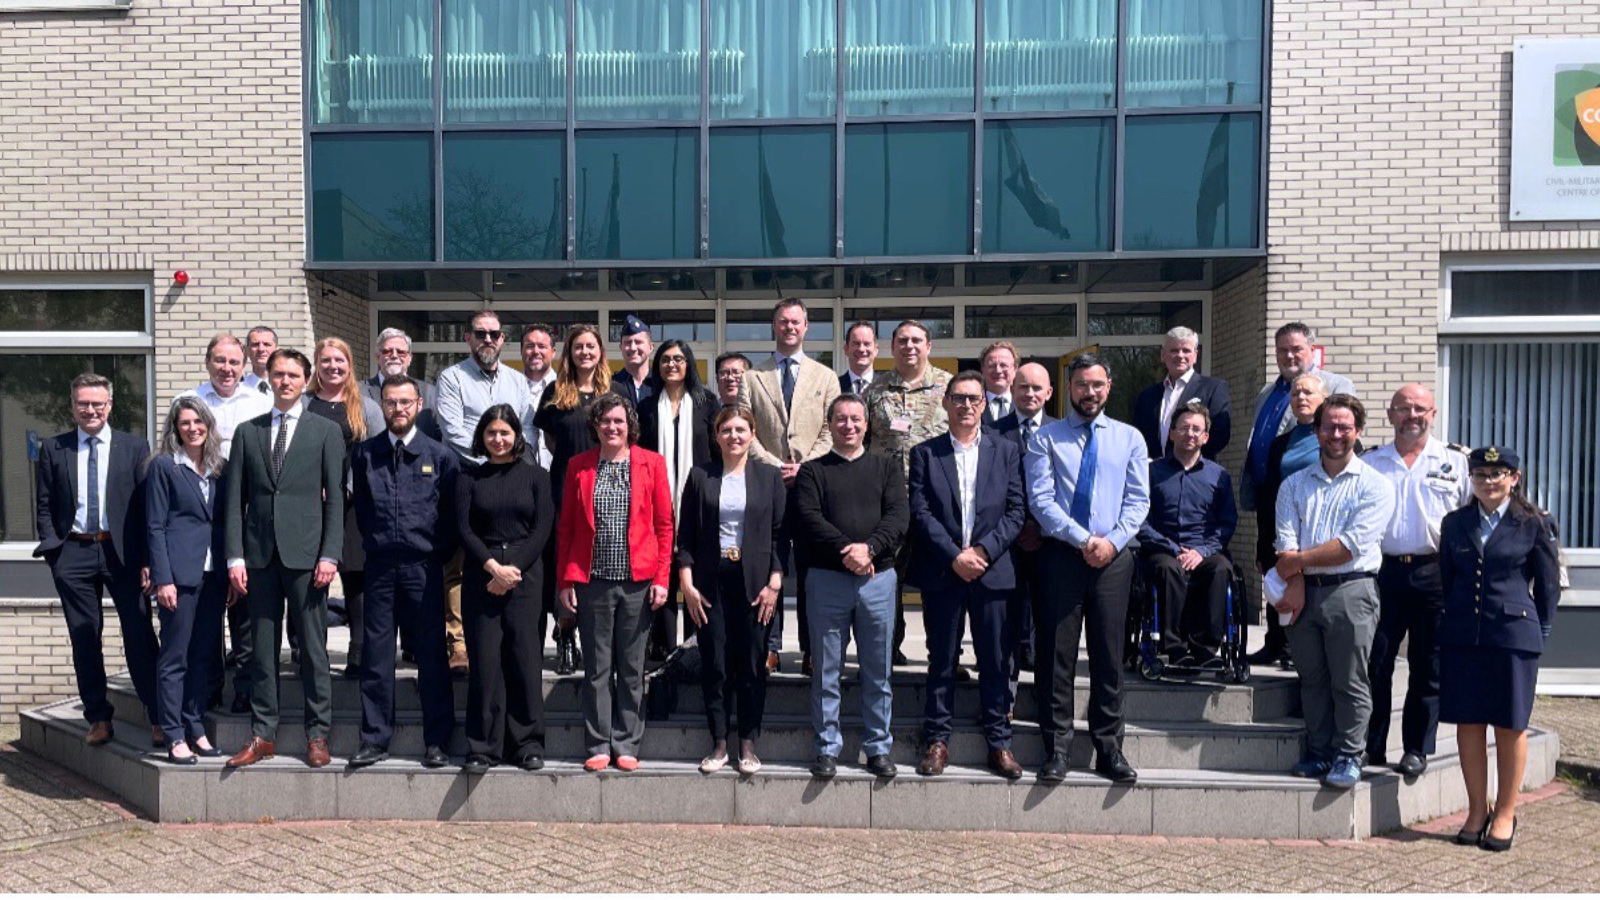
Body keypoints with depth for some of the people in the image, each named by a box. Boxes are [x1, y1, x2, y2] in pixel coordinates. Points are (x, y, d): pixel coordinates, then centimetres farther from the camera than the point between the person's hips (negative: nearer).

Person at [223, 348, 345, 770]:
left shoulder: (325, 431, 5)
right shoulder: (247, 432, 12)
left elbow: (335, 498, 1)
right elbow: (234, 499, 9)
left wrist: (329, 555, -8)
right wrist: (235, 556, 0)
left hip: (306, 554, -2)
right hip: (260, 554, 3)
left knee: (313, 647, 2)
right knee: (262, 648, 7)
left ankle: (317, 735, 10)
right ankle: (262, 736, 16)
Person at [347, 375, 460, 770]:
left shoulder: (440, 456, 3)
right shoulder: (364, 453, 7)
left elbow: (453, 512, 7)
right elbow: (361, 507, 15)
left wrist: (440, 553, 4)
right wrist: (375, 545, 11)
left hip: (424, 566, -1)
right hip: (380, 566, 2)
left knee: (431, 654, 2)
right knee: (376, 654, 5)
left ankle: (437, 742, 11)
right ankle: (375, 739, 16)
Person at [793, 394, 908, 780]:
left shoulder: (886, 466, 12)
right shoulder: (812, 471, 8)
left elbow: (899, 516, -1)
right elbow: (809, 520, -6)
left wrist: (869, 548, -17)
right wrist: (846, 551, -18)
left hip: (878, 578, 1)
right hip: (827, 579, -1)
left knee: (878, 671, 7)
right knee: (826, 671, 5)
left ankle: (879, 747, 18)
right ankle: (827, 748, 15)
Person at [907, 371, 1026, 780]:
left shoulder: (1006, 450, 9)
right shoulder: (924, 453, 5)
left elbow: (1016, 510, 2)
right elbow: (920, 513, -2)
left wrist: (983, 550, -10)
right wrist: (954, 556, -12)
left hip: (993, 571, 1)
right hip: (942, 573, -1)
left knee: (996, 661, 6)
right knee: (942, 661, 7)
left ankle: (999, 742, 18)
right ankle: (937, 740, 17)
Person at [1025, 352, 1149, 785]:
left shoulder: (1130, 438, 12)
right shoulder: (1045, 438, 4)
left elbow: (1138, 499, 6)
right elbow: (1041, 499, -4)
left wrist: (1113, 541, -10)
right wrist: (1083, 540, -13)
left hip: (1113, 556, 2)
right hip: (1060, 555, -2)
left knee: (1109, 656, 7)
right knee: (1056, 655, 1)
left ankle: (1109, 749, 17)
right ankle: (1056, 749, 11)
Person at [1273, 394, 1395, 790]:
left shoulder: (1374, 485, 1)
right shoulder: (1294, 484, 14)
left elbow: (1352, 545, -10)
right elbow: (1286, 541, 3)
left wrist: (1300, 560, -8)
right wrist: (1295, 584, -11)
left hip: (1351, 591, -3)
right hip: (1304, 591, 4)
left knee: (1349, 680, -1)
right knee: (1312, 678, 9)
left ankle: (1348, 757, 10)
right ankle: (1318, 753, 18)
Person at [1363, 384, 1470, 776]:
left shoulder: (1455, 462, 7)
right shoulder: (1370, 463, 11)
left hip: (1434, 574, -1)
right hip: (1382, 571, 1)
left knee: (1427, 668, 5)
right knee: (1374, 663, 1)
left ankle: (1416, 749, 17)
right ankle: (1371, 747, 12)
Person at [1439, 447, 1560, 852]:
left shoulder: (1534, 524, 0)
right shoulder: (1454, 523, 9)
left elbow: (1549, 584, 4)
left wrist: (1540, 631, 1)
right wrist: (1449, 624, 10)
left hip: (1514, 635, -3)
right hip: (1461, 636, 3)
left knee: (1510, 726, 6)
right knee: (1468, 724, 6)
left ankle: (1505, 814, 20)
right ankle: (1477, 811, 18)